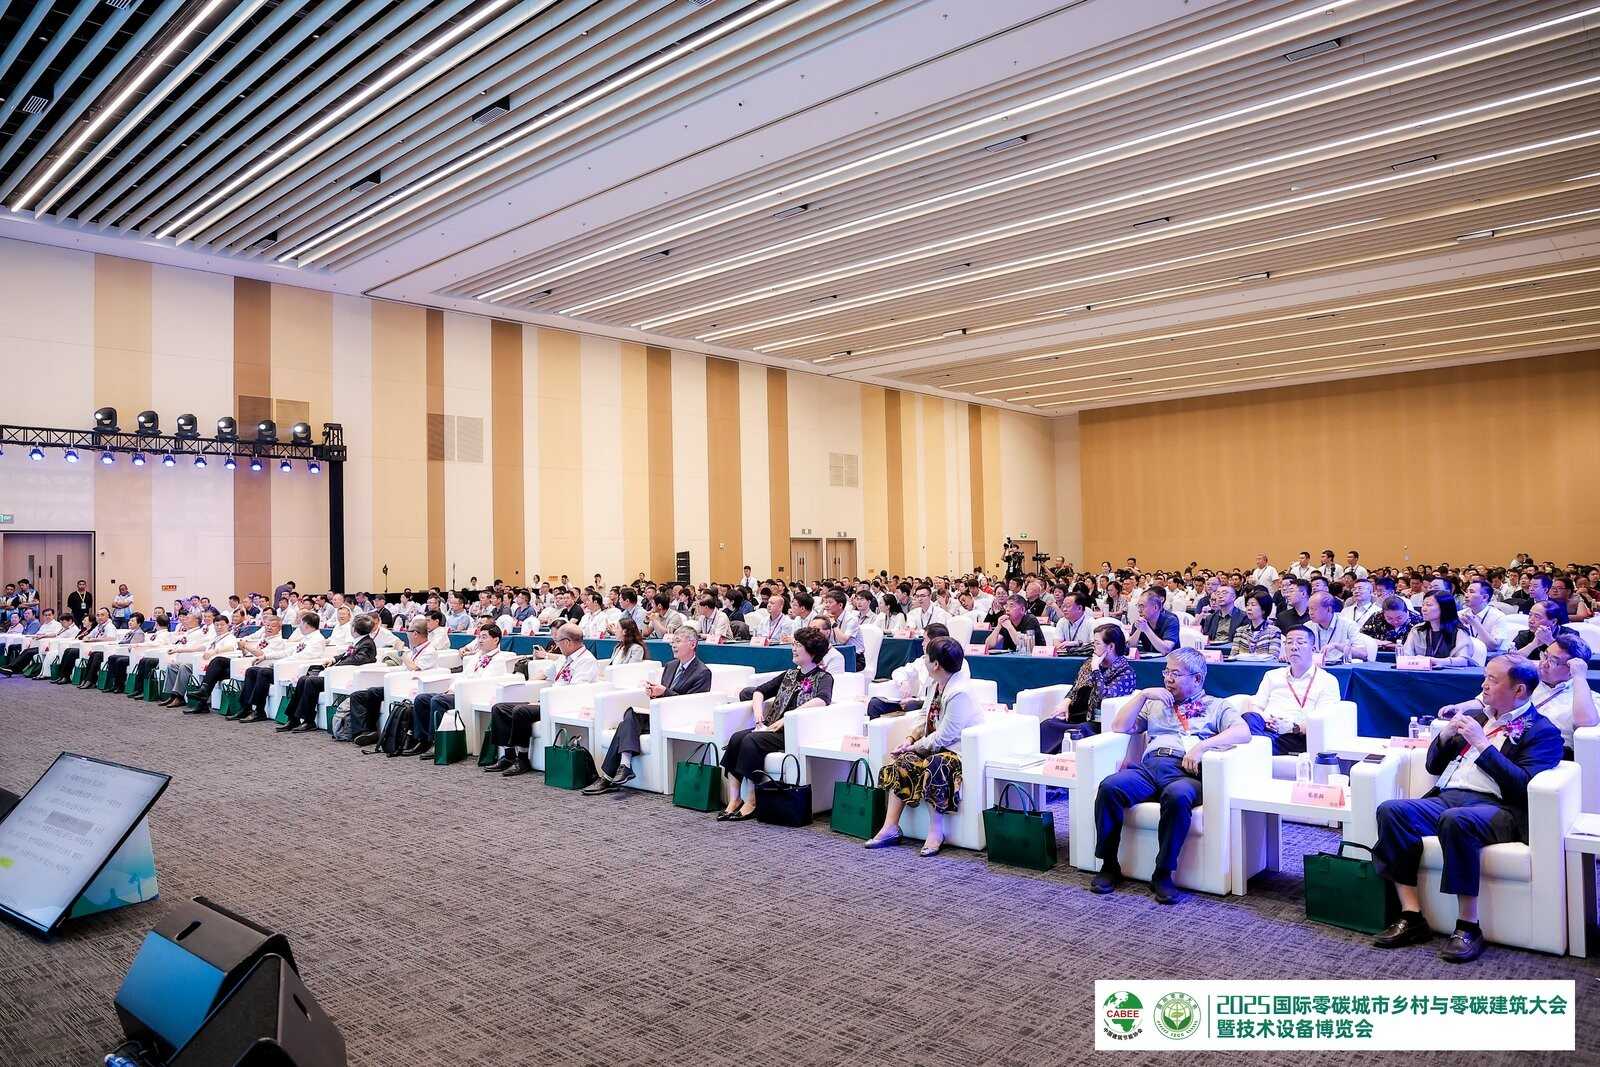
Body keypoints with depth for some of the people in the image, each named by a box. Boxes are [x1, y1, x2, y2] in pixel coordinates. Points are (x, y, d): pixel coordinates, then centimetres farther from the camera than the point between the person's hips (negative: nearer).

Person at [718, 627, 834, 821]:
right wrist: (758, 711, 4)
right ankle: (733, 800, -21)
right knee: (737, 737, -21)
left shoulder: (824, 677, 3)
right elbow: (760, 690, 27)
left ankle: (751, 803, -22)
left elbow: (823, 699, -20)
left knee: (751, 740, -29)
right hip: (772, 728, 6)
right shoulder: (790, 674, 23)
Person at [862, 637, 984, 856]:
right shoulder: (938, 685, 6)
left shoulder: (959, 693, -24)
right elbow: (926, 717, 17)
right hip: (940, 745, 10)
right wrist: (911, 739, 1)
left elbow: (944, 737, -23)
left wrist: (915, 747, -13)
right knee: (901, 762, -6)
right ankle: (890, 827, -5)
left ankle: (936, 834, -18)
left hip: (960, 750, -10)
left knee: (932, 768, -33)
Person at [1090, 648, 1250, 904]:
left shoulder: (1216, 706, 21)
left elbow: (1243, 732, 1)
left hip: (1186, 773, -3)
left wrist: (1202, 746, -12)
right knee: (1109, 787, -29)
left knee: (1178, 796, -40)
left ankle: (1163, 875, -25)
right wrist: (1142, 695, 12)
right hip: (1150, 766, 3)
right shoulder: (1155, 703, 31)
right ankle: (1109, 866, -17)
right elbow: (1119, 727, 22)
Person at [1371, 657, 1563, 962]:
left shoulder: (1542, 731, 7)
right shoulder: (1476, 717, 26)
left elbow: (1523, 786, -9)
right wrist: (1445, 735, 7)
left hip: (1497, 808, -6)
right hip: (1447, 798, 6)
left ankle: (1468, 926, -26)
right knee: (1390, 810, -24)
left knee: (1456, 819, -39)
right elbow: (1433, 765, 26)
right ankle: (1412, 917, -21)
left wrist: (1483, 744, -12)